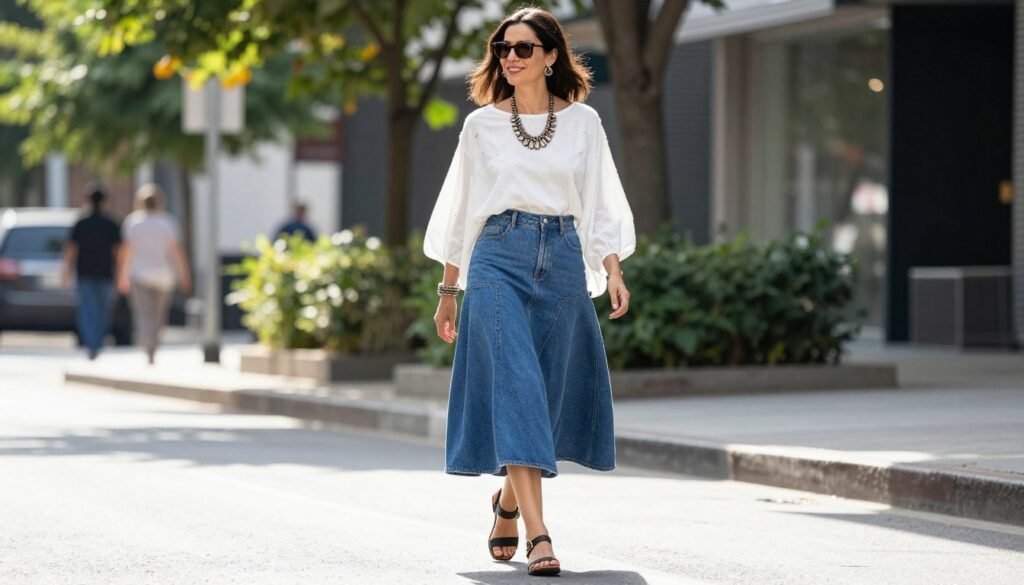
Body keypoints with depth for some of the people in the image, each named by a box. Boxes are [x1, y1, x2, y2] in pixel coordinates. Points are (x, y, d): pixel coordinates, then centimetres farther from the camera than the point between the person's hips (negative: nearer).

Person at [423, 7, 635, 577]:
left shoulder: (583, 122, 8)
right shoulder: (482, 124, 7)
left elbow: (600, 206, 8)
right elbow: (462, 209, 12)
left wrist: (613, 271, -6)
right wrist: (448, 291, 12)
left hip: (563, 260, 2)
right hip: (498, 258, -2)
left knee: (552, 394, 7)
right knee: (515, 388, -14)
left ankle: (509, 501, 34)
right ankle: (538, 534, -21)